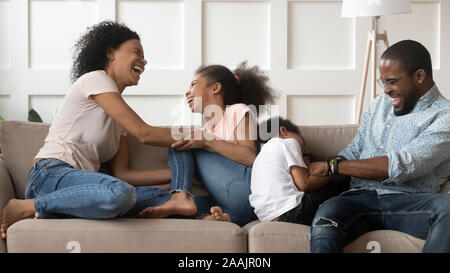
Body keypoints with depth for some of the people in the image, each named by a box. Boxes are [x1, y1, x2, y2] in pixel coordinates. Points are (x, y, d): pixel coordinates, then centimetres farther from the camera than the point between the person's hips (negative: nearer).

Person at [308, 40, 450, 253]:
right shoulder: (380, 104, 23)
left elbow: (401, 166, -13)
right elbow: (354, 151, 24)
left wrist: (333, 166, -7)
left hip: (408, 203, -4)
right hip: (362, 198, 4)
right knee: (323, 222, -33)